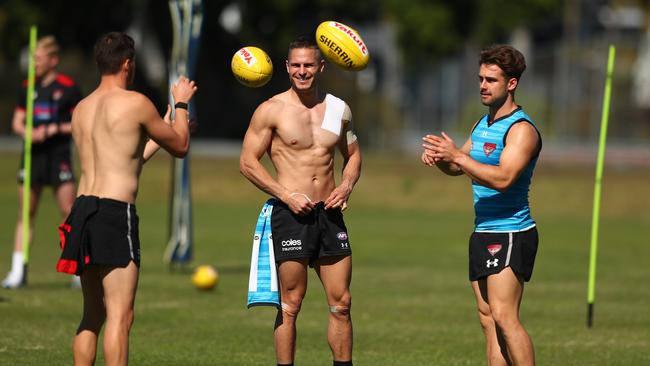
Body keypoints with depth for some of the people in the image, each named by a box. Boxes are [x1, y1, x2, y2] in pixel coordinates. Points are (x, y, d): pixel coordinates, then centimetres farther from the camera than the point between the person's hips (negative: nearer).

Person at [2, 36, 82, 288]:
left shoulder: (67, 87, -4)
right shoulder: (28, 87, 9)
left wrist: (54, 129, -13)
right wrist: (27, 132, -9)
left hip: (59, 155, -4)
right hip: (32, 153, 4)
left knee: (69, 212, -7)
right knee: (25, 213, 4)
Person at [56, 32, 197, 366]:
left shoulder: (81, 109, 16)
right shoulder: (135, 103, -6)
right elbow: (180, 147, 7)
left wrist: (162, 130, 36)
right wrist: (181, 104, 23)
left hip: (83, 209, 8)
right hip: (115, 213, -8)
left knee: (92, 316, 16)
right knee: (120, 316, -8)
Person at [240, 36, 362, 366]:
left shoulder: (338, 109, 9)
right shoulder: (272, 110, -4)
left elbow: (353, 154, 22)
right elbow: (247, 162, -4)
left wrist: (347, 185, 2)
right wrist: (287, 195, -13)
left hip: (329, 213, 4)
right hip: (291, 214, -4)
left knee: (341, 302, 5)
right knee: (290, 304, -4)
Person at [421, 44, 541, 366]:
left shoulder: (522, 129, -13)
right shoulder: (482, 124, 16)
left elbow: (503, 178, -25)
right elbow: (457, 168, 25)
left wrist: (456, 156, -28)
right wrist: (438, 156, 2)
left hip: (510, 233, -9)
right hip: (483, 233, 9)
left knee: (503, 316, -19)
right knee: (488, 319, 5)